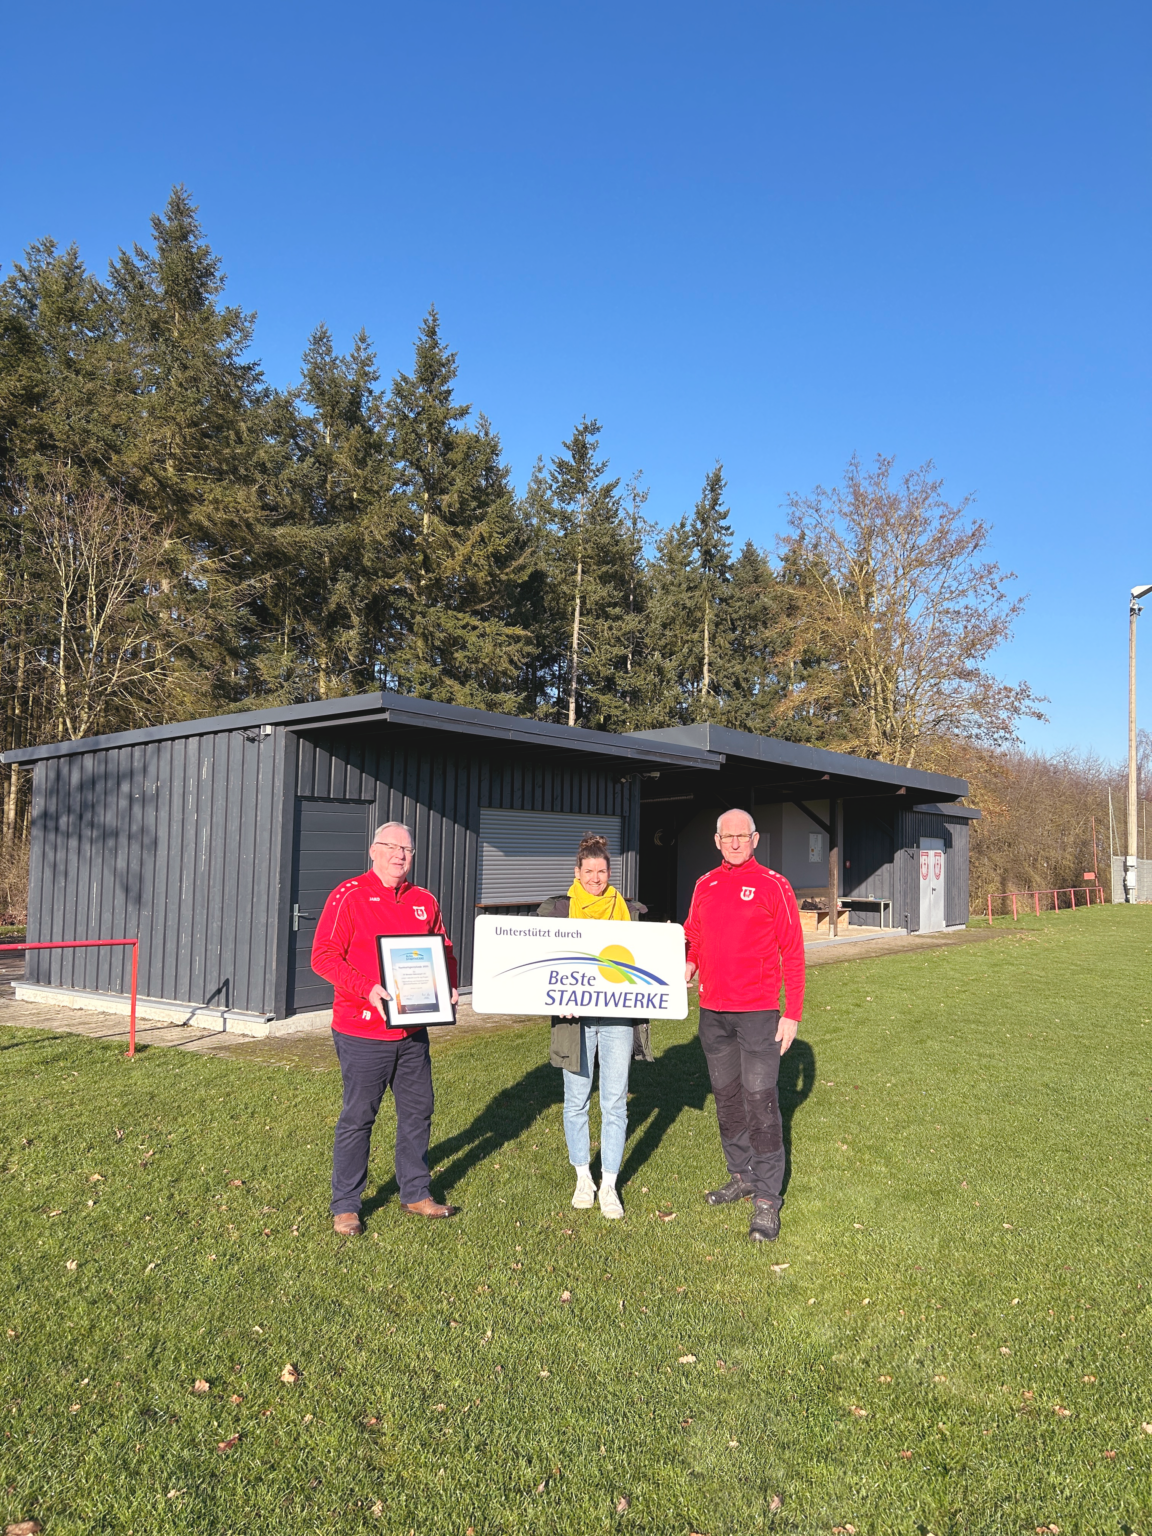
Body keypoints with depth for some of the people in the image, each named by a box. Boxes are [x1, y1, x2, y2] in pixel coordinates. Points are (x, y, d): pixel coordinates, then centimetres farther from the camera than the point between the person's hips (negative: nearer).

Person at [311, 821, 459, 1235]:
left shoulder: (425, 902, 9)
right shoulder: (348, 897, -8)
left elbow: (444, 951, 18)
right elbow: (323, 956, -14)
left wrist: (449, 986, -1)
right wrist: (368, 989, -25)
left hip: (413, 1031, 6)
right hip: (362, 1031, -6)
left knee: (418, 1111, 14)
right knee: (358, 1116, 3)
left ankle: (415, 1194, 31)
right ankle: (345, 1207, 18)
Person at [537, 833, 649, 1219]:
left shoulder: (631, 911, 8)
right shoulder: (557, 909, 4)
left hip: (619, 1014, 1)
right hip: (575, 1014, 0)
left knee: (614, 1102, 4)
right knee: (577, 1100, 9)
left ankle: (609, 1184, 16)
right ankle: (583, 1177, 27)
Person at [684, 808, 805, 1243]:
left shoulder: (772, 886, -5)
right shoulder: (705, 886, 9)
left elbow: (792, 953, -5)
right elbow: (694, 937, 21)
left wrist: (792, 1013, -10)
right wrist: (690, 964, -2)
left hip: (758, 1012, -5)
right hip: (712, 1012, 5)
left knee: (760, 1101, -5)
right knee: (726, 1097, 14)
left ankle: (767, 1199, 3)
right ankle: (741, 1176, 29)